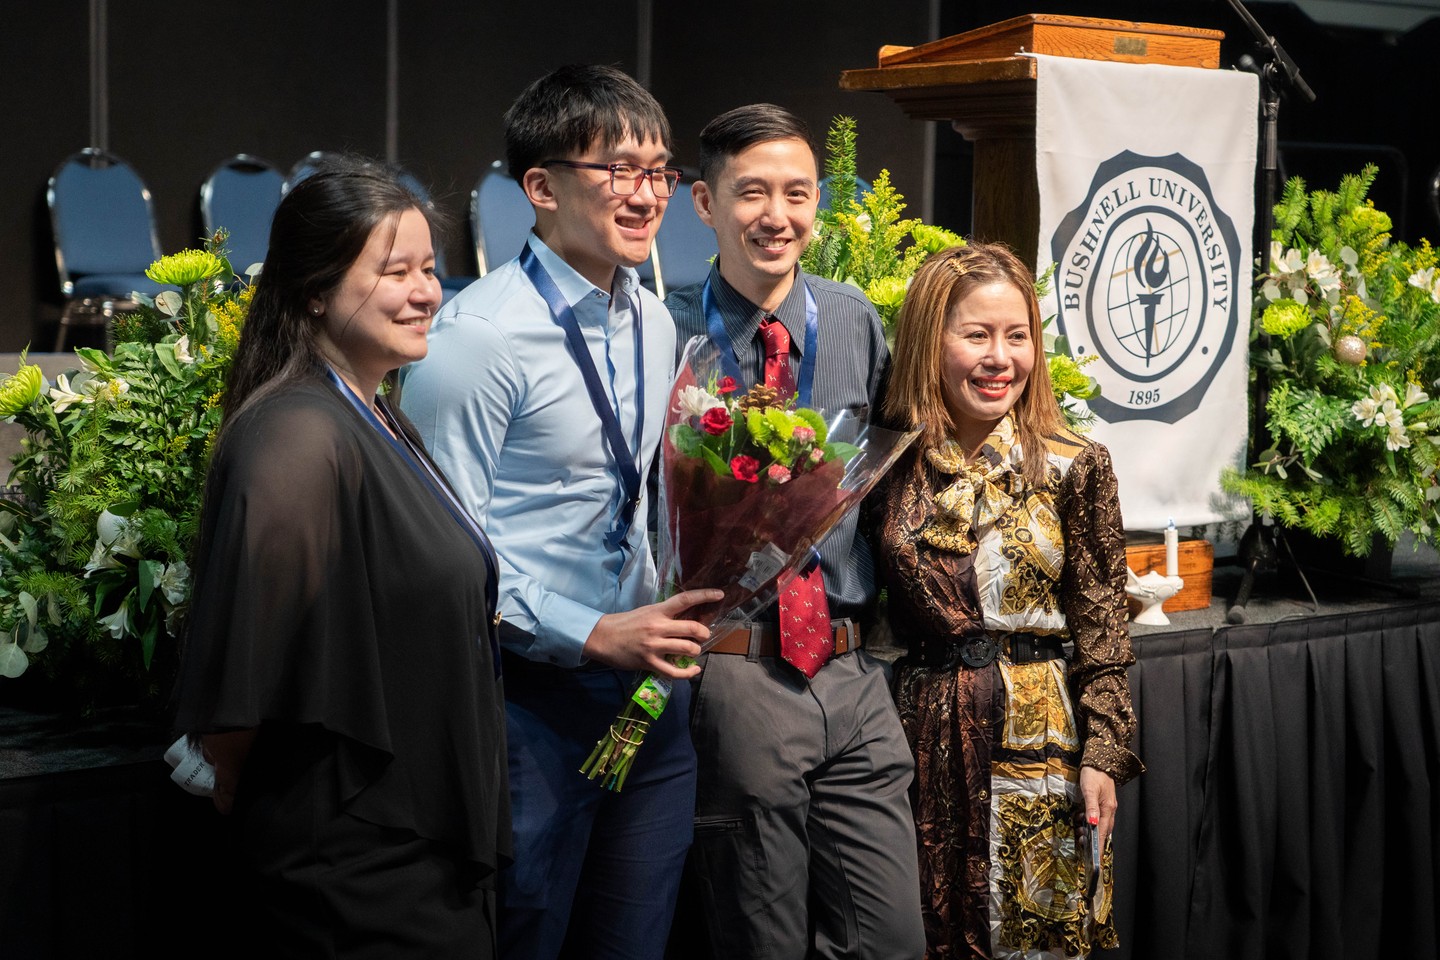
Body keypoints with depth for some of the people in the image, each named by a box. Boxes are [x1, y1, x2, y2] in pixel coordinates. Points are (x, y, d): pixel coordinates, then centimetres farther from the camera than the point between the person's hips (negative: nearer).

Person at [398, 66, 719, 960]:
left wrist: (672, 607, 4)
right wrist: (593, 636, -20)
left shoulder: (655, 326, 9)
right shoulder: (479, 338, -16)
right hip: (532, 693, -7)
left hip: (647, 682, 7)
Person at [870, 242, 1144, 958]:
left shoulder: (1073, 467, -5)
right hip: (921, 738, 2)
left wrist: (1102, 756, -7)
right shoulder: (893, 465, 1)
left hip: (1037, 738, -2)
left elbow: (1101, 630, -3)